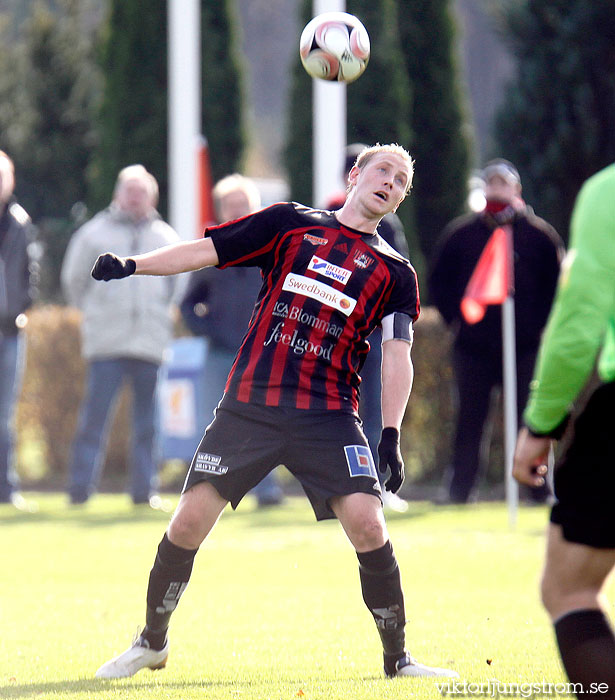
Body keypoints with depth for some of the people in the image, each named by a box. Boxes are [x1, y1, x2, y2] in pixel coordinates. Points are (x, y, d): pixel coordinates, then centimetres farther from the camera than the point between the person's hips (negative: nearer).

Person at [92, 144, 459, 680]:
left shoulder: (396, 272, 11)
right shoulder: (293, 223, 10)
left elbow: (398, 355, 3)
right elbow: (206, 251, 7)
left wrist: (392, 434, -9)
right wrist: (132, 265, -7)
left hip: (329, 415, 0)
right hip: (249, 404, 0)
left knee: (367, 524, -15)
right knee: (189, 523, -5)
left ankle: (398, 659, 1)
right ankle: (152, 643, 17)